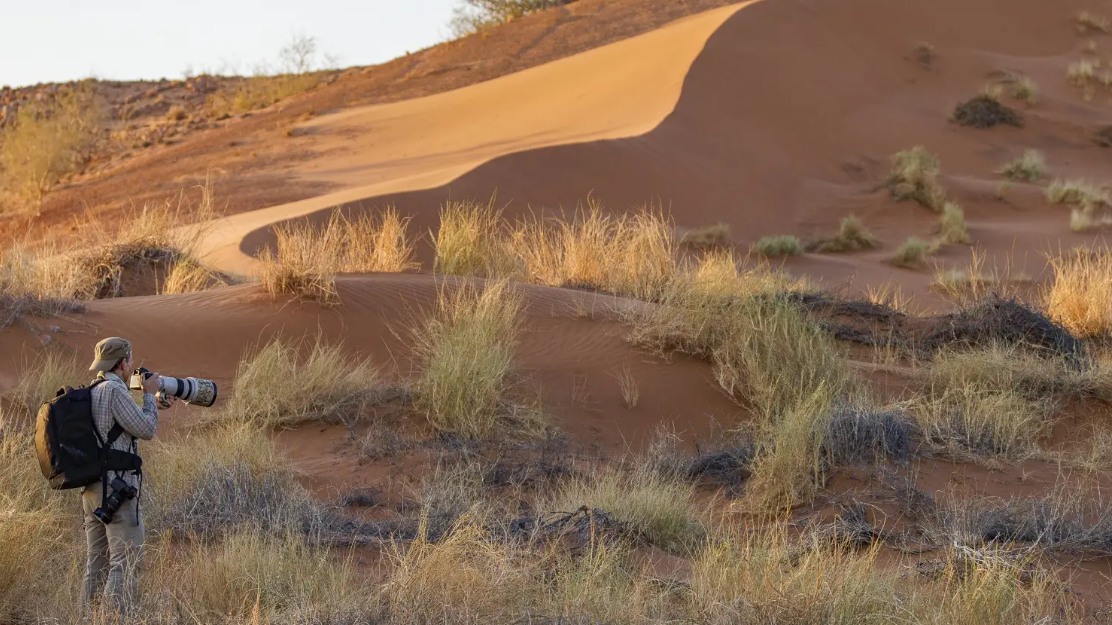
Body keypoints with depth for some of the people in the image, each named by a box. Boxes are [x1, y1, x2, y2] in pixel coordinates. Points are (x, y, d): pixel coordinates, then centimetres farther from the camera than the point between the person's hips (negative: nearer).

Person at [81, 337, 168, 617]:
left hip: (91, 487, 9)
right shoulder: (115, 391, -13)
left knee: (97, 563, 11)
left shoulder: (90, 392, 14)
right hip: (117, 488, -9)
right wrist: (149, 394, 2)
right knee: (126, 561, -9)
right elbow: (146, 430, -12)